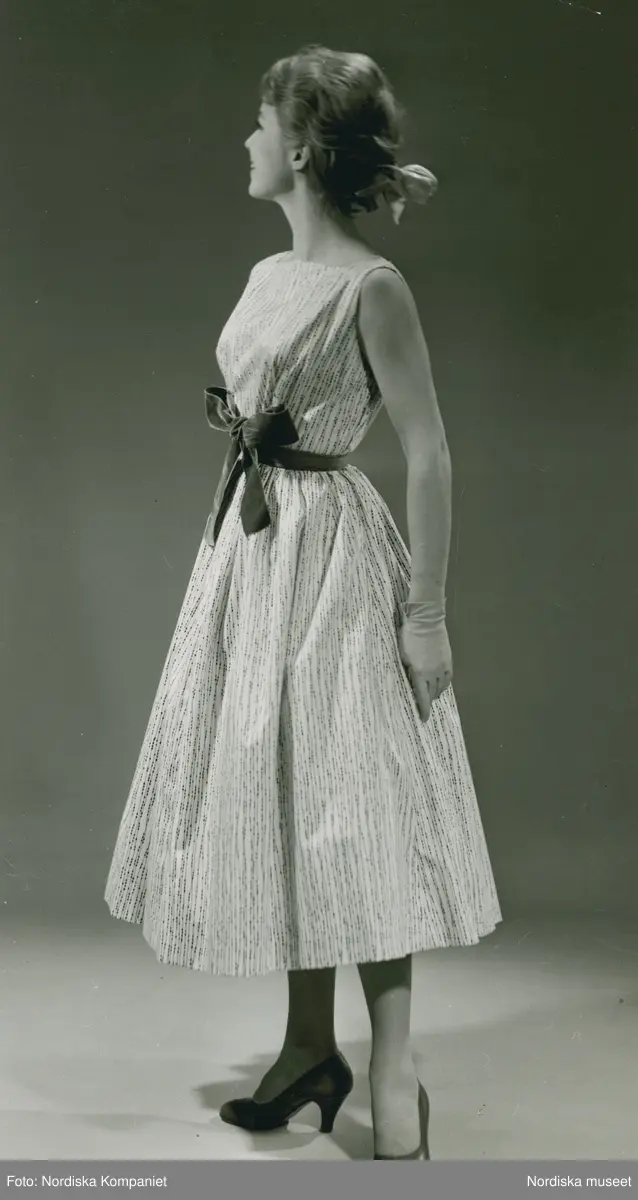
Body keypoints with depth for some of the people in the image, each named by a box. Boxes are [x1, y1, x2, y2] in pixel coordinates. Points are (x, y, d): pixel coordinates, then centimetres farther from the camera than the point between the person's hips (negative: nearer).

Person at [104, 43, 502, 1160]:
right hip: (247, 553, 8)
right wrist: (233, 552, 18)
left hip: (331, 561, -8)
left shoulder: (371, 285, -13)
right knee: (268, 799, 11)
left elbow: (430, 456, -14)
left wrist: (426, 615, -15)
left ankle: (392, 1071, 9)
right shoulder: (266, 275, 11)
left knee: (353, 807, -3)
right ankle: (310, 1047, 24)